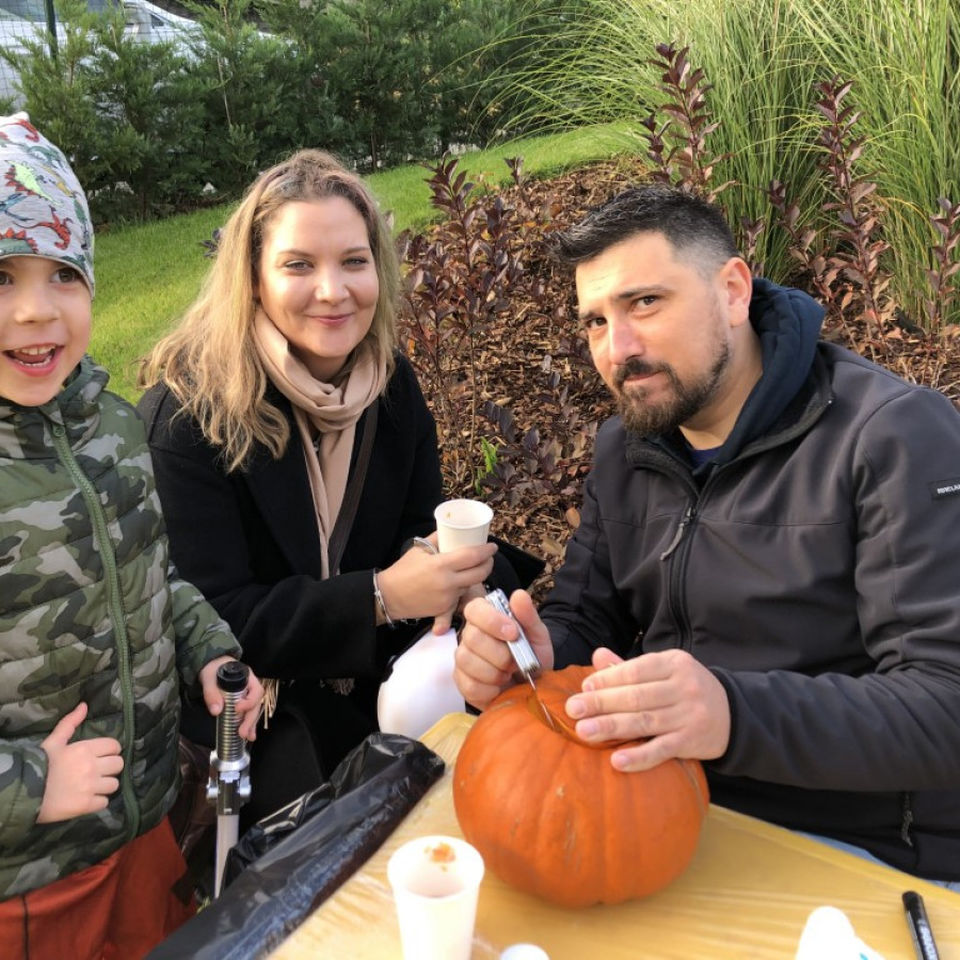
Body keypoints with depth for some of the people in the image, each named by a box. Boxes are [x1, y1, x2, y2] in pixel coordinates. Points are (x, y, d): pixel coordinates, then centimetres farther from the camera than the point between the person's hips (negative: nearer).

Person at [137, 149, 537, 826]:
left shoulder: (392, 386, -1)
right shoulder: (187, 411, -17)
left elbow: (419, 525, 2)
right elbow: (213, 620, -19)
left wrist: (445, 564, -22)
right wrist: (381, 597, -28)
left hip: (381, 675, 5)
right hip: (251, 707, -4)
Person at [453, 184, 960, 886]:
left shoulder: (896, 435, -15)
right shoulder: (625, 448, 7)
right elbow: (584, 622, 9)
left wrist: (734, 715, -38)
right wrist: (533, 655, -16)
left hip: (861, 857, -6)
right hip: (671, 820, 7)